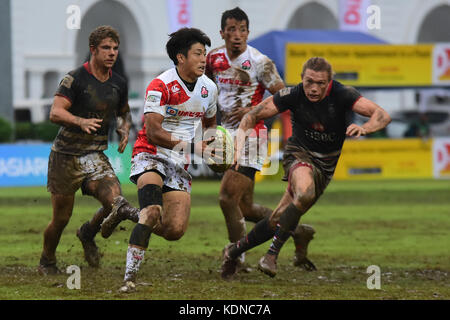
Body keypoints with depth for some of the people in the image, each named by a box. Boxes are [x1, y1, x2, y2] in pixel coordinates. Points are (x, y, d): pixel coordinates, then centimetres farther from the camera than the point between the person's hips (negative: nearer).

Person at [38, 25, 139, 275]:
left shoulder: (118, 84, 6)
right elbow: (55, 113, -20)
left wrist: (124, 128, 3)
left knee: (114, 200, -18)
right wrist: (81, 121, -37)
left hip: (95, 156, 4)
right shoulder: (75, 79, -11)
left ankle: (88, 234, 14)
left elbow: (124, 113, 25)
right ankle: (47, 261, 28)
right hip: (66, 154, -4)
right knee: (61, 218, 1)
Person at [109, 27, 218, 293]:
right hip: (151, 155, -6)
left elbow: (209, 123, 26)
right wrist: (192, 146, -19)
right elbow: (153, 132, -18)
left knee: (175, 230, -6)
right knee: (153, 211, -30)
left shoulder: (208, 88, 7)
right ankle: (130, 276, -25)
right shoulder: (161, 86, -14)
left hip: (180, 165, 6)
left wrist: (210, 141, 4)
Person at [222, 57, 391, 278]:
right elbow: (254, 115, -9)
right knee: (305, 194, -36)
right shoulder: (293, 95, -16)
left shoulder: (342, 94, -19)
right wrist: (241, 134, -29)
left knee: (278, 222, 3)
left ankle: (235, 250, 25)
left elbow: (382, 115, -26)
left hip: (325, 167, 2)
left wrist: (364, 128, -47)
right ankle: (272, 254, -26)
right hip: (299, 153, -2)